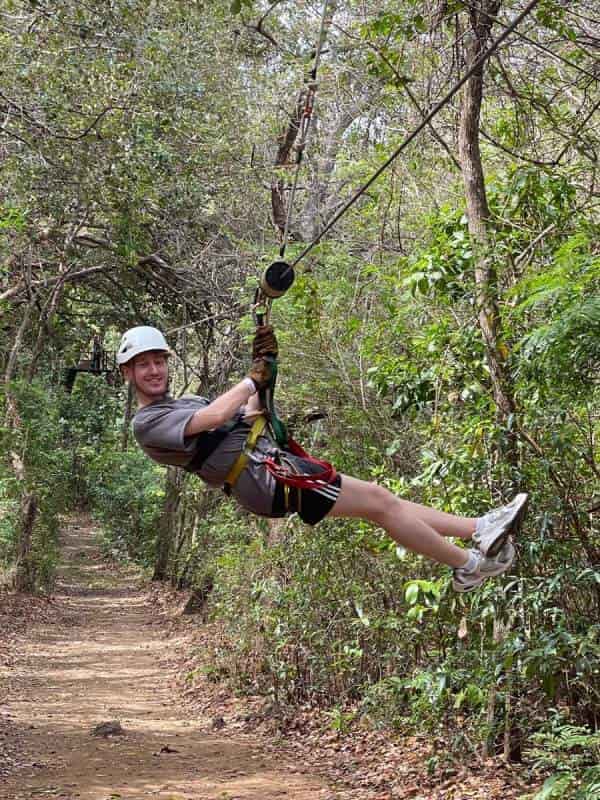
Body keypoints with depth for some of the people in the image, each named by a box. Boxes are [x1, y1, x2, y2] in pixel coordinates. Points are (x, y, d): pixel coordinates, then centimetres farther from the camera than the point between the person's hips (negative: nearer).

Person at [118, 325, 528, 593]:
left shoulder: (185, 401, 24)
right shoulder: (148, 422, -8)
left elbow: (247, 417, 26)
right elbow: (215, 416, -23)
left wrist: (263, 365, 14)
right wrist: (256, 376, -9)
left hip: (274, 458, 10)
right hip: (267, 476, -10)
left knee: (382, 501, 6)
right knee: (380, 501, -9)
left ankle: (480, 528, 10)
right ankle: (469, 564, -2)